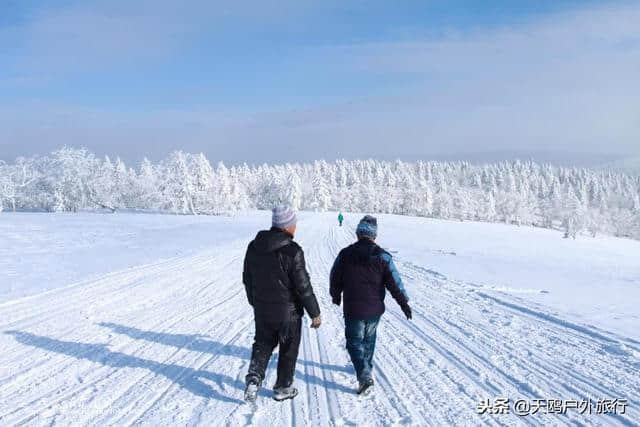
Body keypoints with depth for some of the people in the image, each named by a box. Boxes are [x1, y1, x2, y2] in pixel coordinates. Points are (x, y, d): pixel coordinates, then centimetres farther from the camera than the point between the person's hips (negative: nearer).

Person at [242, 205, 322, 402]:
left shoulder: (254, 247, -2)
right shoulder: (292, 251, -21)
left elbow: (247, 279, 10)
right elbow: (303, 286, -18)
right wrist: (315, 313, -7)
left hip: (262, 311, 5)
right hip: (288, 312, -5)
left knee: (262, 344, 21)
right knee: (288, 349, 14)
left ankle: (254, 378, 3)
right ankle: (283, 388, 25)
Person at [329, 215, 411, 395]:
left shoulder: (345, 254, -7)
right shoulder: (382, 256, -9)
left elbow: (335, 279, 5)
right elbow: (395, 283, -8)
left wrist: (336, 296, 24)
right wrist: (404, 303, 4)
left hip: (352, 310, -2)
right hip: (374, 309, 2)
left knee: (354, 342, 6)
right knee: (369, 339, 24)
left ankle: (364, 375, -11)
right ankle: (366, 367, 39)